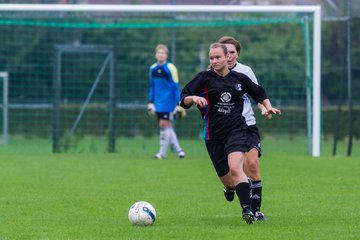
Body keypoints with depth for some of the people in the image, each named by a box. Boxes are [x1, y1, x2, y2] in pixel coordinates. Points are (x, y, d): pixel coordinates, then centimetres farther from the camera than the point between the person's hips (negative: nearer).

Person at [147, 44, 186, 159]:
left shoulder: (170, 68, -9)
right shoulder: (153, 69, 8)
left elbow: (176, 88, -8)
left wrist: (179, 105, -9)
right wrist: (150, 103, 16)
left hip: (168, 102, -6)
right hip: (158, 104, 6)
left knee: (164, 125, -7)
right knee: (167, 127, 7)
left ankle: (162, 152, -1)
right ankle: (178, 150, 17)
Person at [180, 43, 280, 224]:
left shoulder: (239, 78, 6)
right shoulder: (205, 78, 1)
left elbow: (259, 93, 24)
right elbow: (184, 100, -4)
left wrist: (268, 107, 8)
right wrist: (194, 98, -24)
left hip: (237, 131, -1)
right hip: (213, 135, 1)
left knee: (235, 168, -26)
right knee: (227, 180, 6)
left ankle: (247, 209, -27)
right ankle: (231, 188, 44)